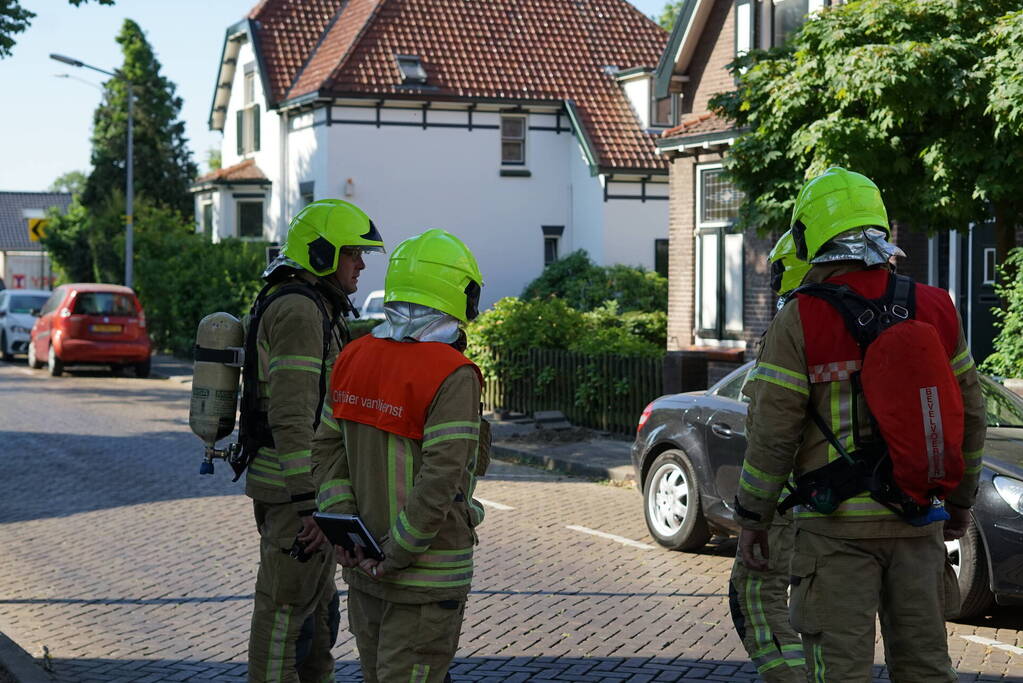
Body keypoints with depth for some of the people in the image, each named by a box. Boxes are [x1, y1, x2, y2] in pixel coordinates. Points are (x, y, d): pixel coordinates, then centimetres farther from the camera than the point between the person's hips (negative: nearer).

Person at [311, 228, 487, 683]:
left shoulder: (355, 358, 2)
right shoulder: (452, 377, -19)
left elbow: (327, 450, 3)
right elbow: (440, 480, -24)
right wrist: (398, 555, -16)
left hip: (363, 569, 7)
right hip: (427, 576, -7)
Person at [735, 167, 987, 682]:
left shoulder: (799, 321, -9)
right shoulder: (935, 309, 4)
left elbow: (772, 431, -10)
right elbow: (969, 413, 10)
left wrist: (752, 518, 1)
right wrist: (961, 499, 22)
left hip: (837, 523, -4)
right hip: (917, 518, 4)